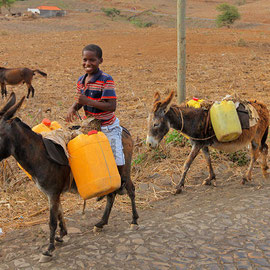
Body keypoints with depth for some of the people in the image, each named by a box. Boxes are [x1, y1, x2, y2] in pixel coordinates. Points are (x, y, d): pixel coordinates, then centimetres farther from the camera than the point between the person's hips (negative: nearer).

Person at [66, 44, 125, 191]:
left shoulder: (106, 80, -20)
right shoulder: (81, 80, 1)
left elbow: (111, 106, -27)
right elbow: (78, 100, 12)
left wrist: (88, 101, -33)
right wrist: (72, 108, -13)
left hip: (108, 127, -6)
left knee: (116, 160, 1)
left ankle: (120, 182, 33)